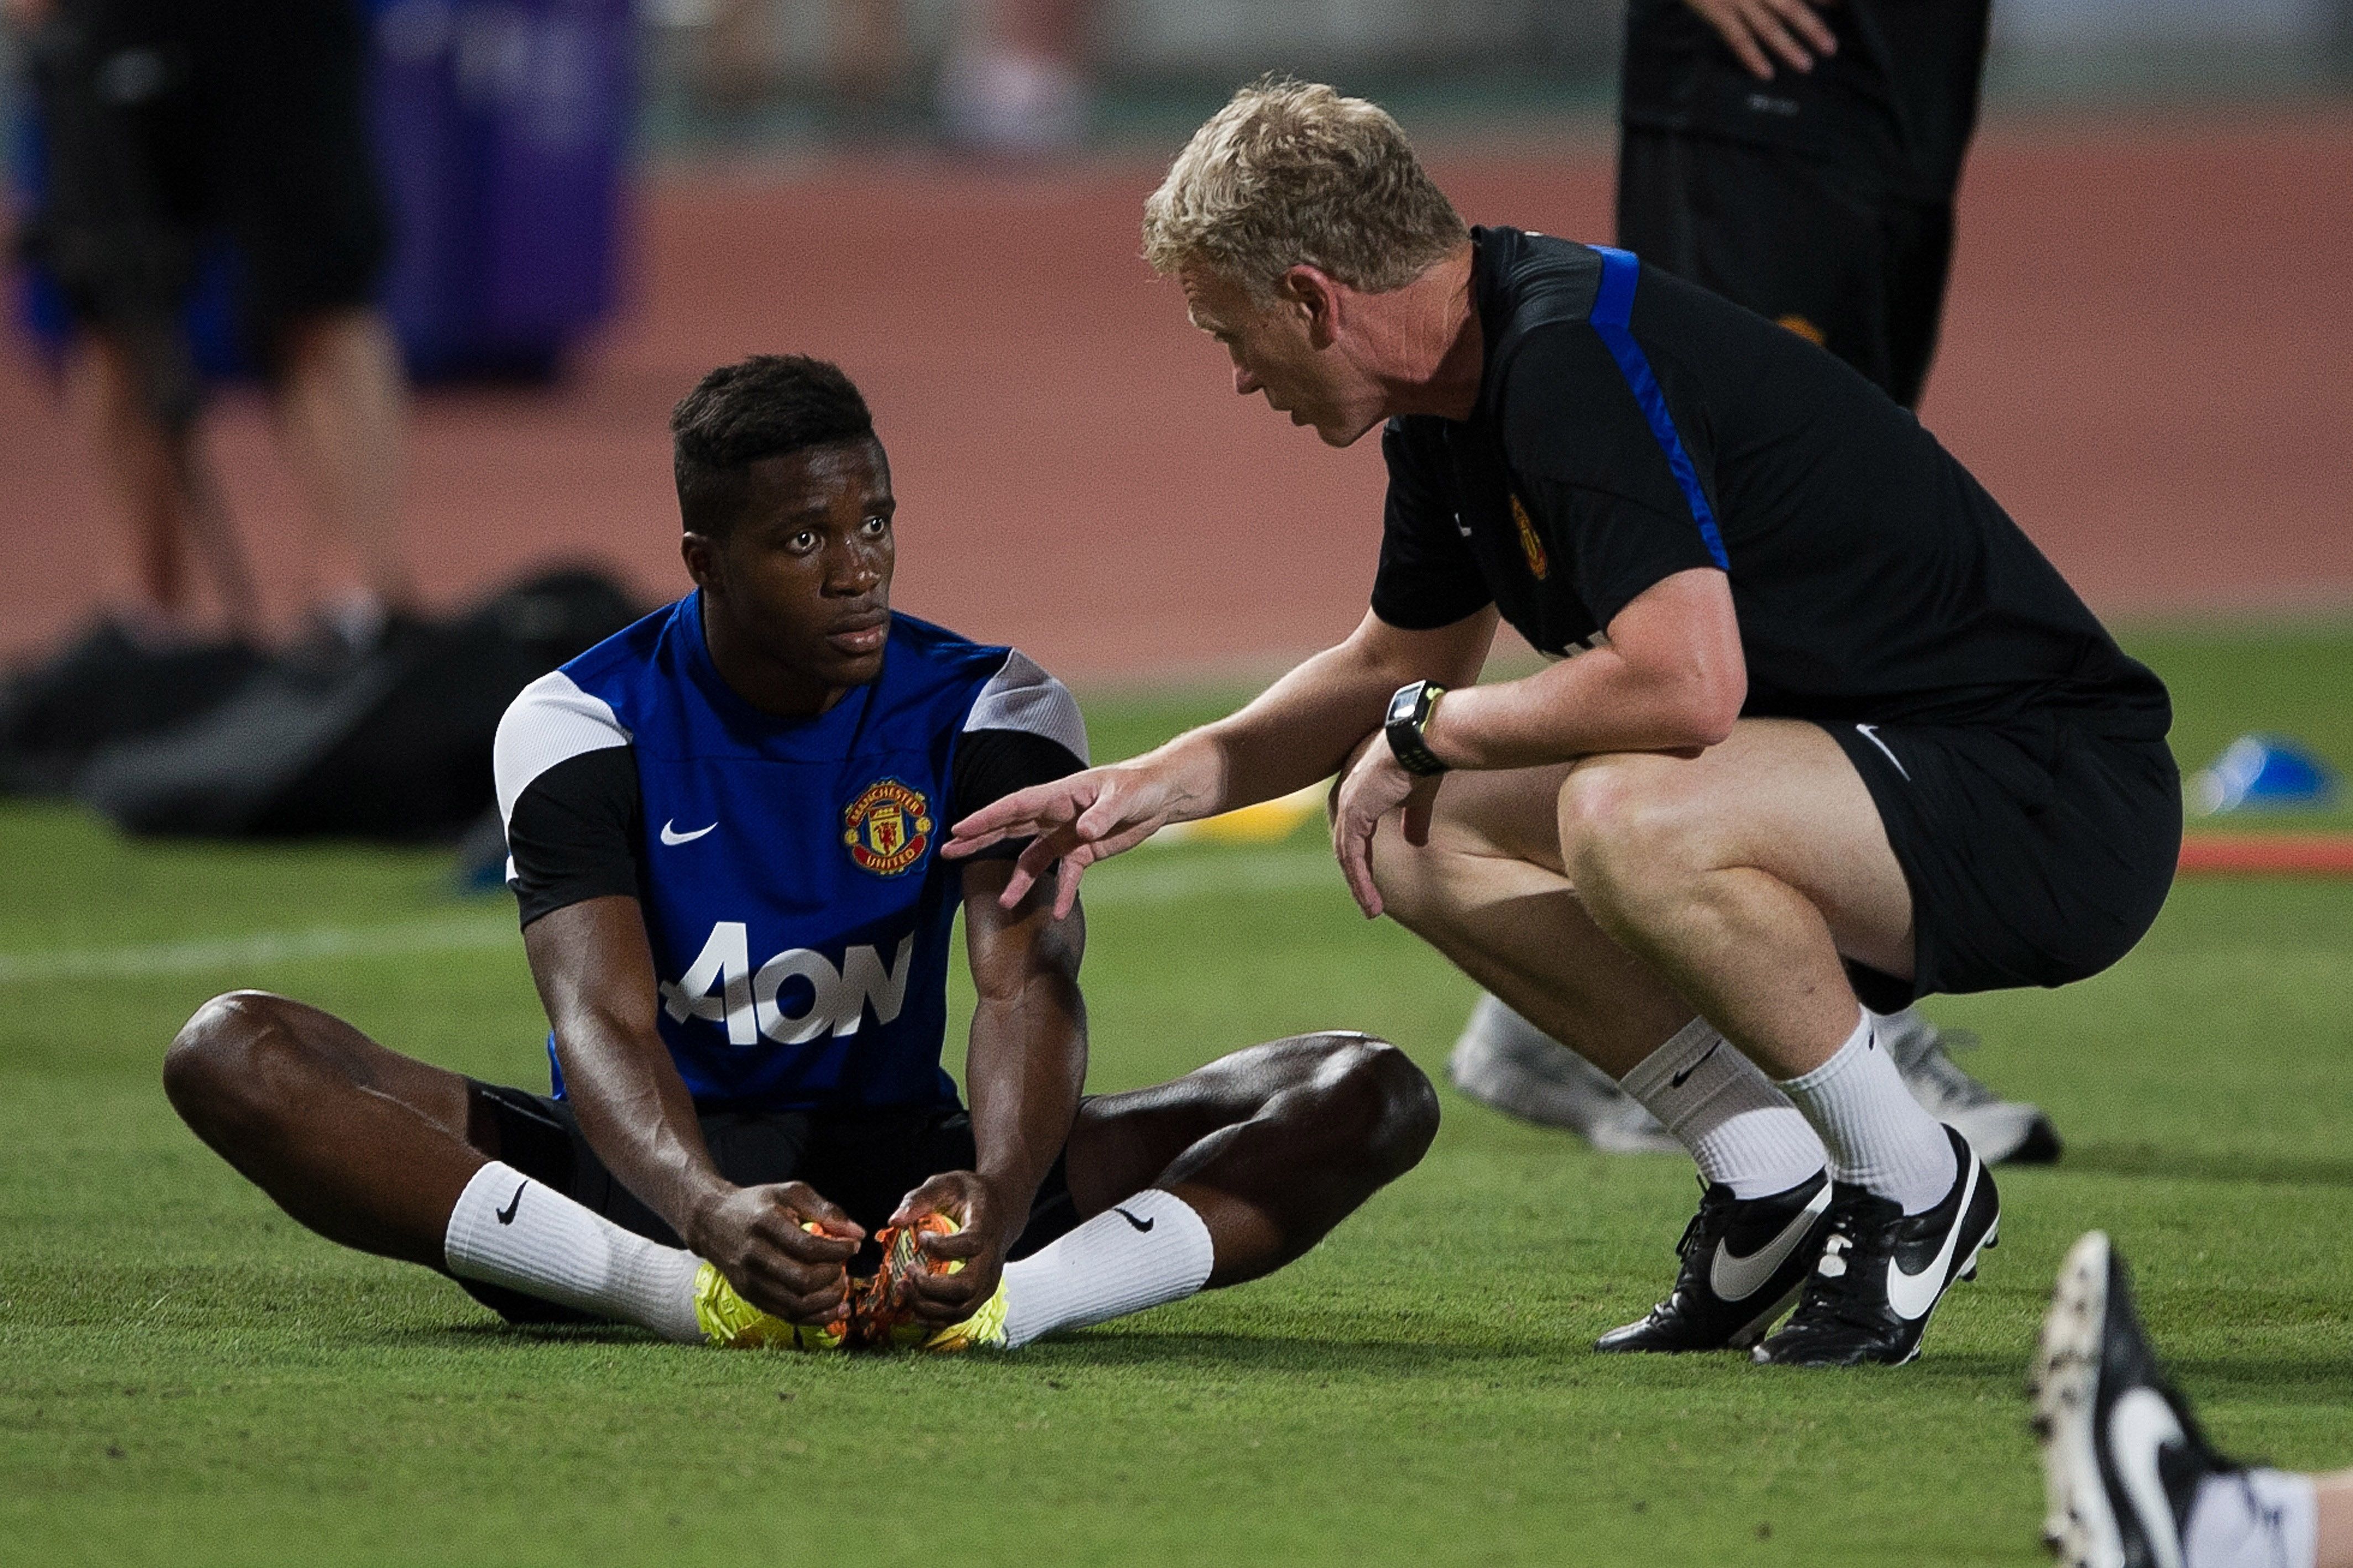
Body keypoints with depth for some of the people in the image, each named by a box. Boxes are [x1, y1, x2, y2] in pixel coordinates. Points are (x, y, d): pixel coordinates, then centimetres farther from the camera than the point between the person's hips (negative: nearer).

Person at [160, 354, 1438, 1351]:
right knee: (230, 1053, -27)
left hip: (904, 1164, 1)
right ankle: (678, 1291, -46)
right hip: (642, 1179, -1)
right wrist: (708, 1211, -46)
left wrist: (997, 1196, -44)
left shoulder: (986, 713, -4)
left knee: (1371, 1094, -18)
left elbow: (1030, 980, -20)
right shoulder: (579, 724, -8)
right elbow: (602, 1019, -23)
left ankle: (1017, 1293, -46)